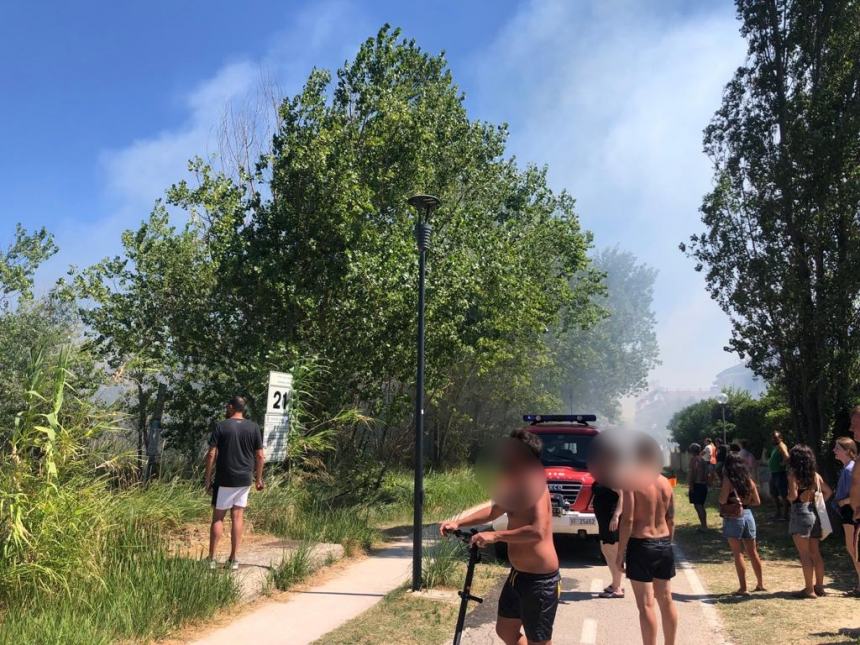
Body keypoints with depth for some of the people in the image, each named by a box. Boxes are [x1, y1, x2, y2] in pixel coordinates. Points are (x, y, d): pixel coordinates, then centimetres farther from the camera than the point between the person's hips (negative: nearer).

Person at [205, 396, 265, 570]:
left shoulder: (221, 426, -6)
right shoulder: (254, 428, 2)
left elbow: (211, 454, -8)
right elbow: (260, 456, 2)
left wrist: (208, 479, -1)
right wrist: (259, 479, 12)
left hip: (224, 479, -3)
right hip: (244, 479, 3)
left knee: (218, 517, 6)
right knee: (238, 517, 9)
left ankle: (211, 559, 8)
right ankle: (234, 559, 10)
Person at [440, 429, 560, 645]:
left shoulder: (534, 486, -23)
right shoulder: (514, 485, 7)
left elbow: (537, 531, -35)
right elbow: (493, 511, 21)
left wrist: (495, 536, -30)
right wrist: (458, 522, 10)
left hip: (540, 580, -10)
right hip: (519, 575, 10)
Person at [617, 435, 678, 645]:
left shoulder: (632, 481, -14)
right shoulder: (665, 482, 5)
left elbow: (628, 520, -17)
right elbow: (671, 519, 10)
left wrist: (620, 552, -10)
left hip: (640, 545, -6)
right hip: (664, 545, 6)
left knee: (646, 605, 0)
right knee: (666, 600, 16)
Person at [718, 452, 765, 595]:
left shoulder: (728, 480, -13)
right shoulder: (748, 480, 5)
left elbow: (722, 500, -18)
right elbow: (757, 501, 9)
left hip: (733, 518, -6)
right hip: (748, 516, 6)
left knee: (738, 554, 1)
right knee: (753, 552, 16)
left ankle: (743, 588, 3)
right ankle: (760, 583, 27)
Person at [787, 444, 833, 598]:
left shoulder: (794, 474, -10)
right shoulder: (815, 474, 9)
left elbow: (793, 495, -20)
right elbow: (828, 491, 17)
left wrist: (788, 497, 1)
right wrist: (817, 503, 16)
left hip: (801, 514, -7)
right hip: (815, 514, 7)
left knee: (805, 554, -2)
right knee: (816, 553, 13)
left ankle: (809, 589, -1)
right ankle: (819, 586, 19)